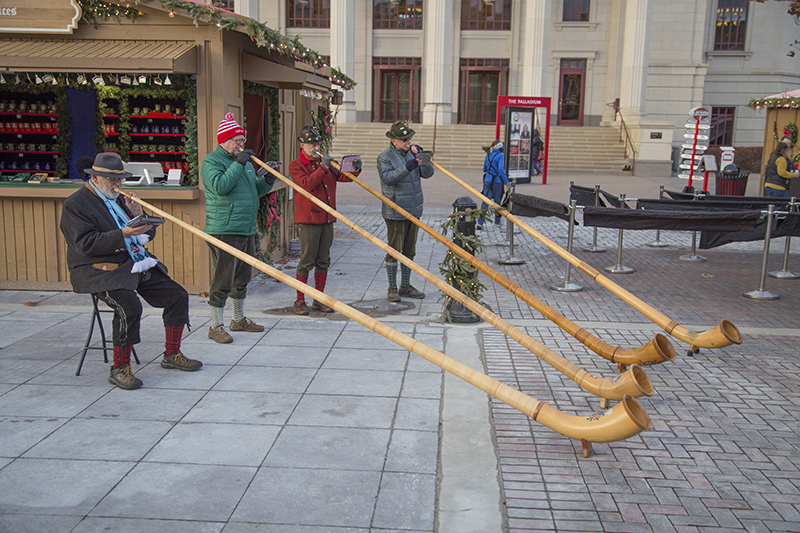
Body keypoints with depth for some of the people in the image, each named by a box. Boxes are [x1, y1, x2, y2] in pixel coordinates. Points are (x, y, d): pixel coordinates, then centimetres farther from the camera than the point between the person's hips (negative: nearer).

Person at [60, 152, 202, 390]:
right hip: (100, 271, -8)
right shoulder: (76, 204, -5)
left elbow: (148, 235, 19)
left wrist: (139, 216, -2)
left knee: (177, 296, -2)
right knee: (129, 307, -32)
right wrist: (123, 234, -26)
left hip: (135, 265, 8)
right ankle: (119, 369, -15)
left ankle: (172, 355, 11)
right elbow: (86, 244, -18)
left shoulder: (118, 199, 18)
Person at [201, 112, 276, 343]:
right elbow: (219, 186, -23)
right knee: (223, 280, -5)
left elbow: (254, 192, 23)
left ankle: (239, 319, 31)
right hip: (224, 231, -8)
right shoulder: (212, 161, -6)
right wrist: (238, 164, -21)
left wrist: (266, 181, 4)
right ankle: (216, 326, 5)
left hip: (247, 230, 8)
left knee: (242, 278, 17)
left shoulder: (245, 161, 18)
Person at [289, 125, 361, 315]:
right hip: (307, 220, -6)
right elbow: (306, 184, -18)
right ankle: (300, 301, 7)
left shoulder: (326, 162, 15)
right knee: (306, 261, -4)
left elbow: (342, 176, 6)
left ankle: (319, 299, 20)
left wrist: (355, 169, -14)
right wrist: (322, 167, -22)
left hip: (327, 219, 6)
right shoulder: (296, 165, -2)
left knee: (323, 261, 10)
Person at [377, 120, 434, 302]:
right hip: (395, 212, -6)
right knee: (394, 251, -1)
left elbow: (428, 173, 2)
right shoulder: (384, 157, -6)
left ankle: (405, 287, 23)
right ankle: (392, 288, 10)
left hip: (413, 211, 6)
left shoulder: (412, 153, 10)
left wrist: (422, 158, -15)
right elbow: (388, 178, -23)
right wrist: (407, 168, -33)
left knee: (409, 251, 12)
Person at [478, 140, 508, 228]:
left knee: (485, 201, -1)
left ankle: (480, 223, -12)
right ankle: (497, 221, 26)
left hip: (487, 180, 5)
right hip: (497, 181, -5)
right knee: (497, 201, 11)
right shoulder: (500, 156, -9)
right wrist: (506, 181, -14)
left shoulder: (488, 156, 11)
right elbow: (501, 169, -19)